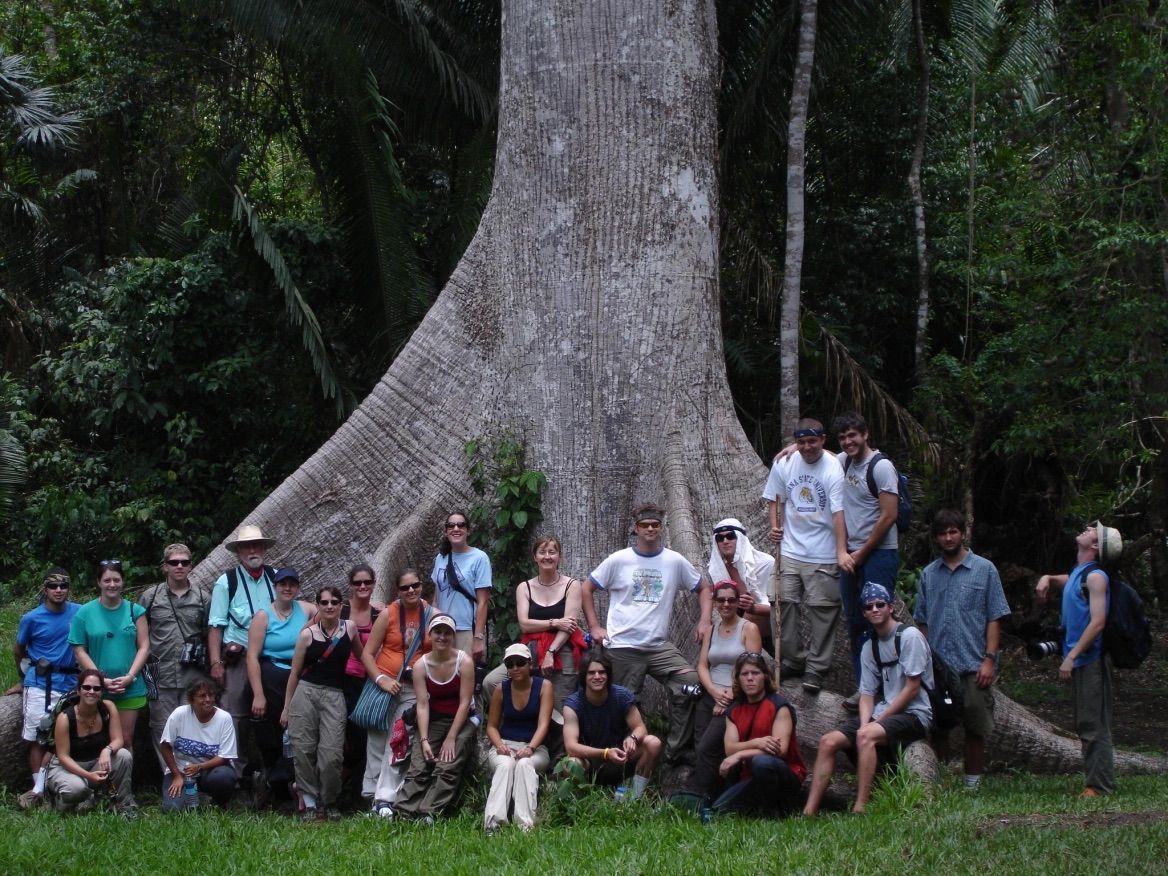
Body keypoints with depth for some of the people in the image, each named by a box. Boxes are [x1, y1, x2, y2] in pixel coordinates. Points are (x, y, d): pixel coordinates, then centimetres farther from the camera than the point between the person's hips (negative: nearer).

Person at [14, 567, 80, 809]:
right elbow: (18, 651, 13)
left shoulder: (80, 613, 1)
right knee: (36, 739, -2)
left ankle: (39, 790, 1)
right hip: (39, 684, -1)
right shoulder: (32, 619, -2)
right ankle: (39, 790, 2)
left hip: (69, 684, 1)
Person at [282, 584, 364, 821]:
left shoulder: (350, 628, 7)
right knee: (304, 750, -4)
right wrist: (286, 707, 9)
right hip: (306, 692, 0)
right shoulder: (307, 634, 4)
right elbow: (295, 672, 9)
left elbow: (361, 655, 24)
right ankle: (310, 802, 7)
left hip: (334, 695, 0)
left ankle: (329, 802, 9)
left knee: (332, 753, -10)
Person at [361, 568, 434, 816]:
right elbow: (367, 653, -1)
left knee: (399, 747, -7)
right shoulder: (388, 614, -2)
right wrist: (382, 680, -14)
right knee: (377, 743, 4)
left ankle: (386, 799, -9)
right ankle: (372, 795, 10)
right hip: (384, 684, 0)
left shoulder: (433, 616, 1)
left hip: (414, 690, 0)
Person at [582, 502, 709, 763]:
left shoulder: (674, 561, 4)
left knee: (691, 683, -15)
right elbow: (587, 589, 8)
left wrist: (705, 621, 2)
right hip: (622, 647, -2)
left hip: (659, 646, 2)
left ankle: (678, 749, -4)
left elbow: (703, 588, 16)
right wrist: (595, 627, 0)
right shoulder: (618, 560, 0)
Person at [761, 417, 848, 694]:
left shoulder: (833, 469, -13)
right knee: (786, 604, 8)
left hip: (822, 555, -4)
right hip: (790, 549, 4)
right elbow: (775, 499, 15)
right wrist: (774, 526, -3)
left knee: (822, 611, -1)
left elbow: (838, 513, -18)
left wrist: (842, 551, -26)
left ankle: (816, 668, 7)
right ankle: (794, 660, 22)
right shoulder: (784, 464, 1)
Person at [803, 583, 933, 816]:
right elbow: (867, 693, 10)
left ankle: (860, 810, -38)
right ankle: (809, 812, -17)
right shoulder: (869, 649, 15)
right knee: (828, 741, -11)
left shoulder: (910, 636, -7)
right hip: (880, 716, 7)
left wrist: (877, 720, -12)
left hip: (913, 715, -7)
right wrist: (865, 723, -11)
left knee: (866, 736, -34)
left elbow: (912, 688, -12)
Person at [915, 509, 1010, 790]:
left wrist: (989, 659, -8)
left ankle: (972, 785, 10)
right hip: (937, 668, 2)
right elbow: (922, 622, 14)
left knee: (976, 729, 2)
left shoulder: (984, 570, 4)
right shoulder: (929, 575, 12)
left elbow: (994, 619, 0)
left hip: (974, 666, -2)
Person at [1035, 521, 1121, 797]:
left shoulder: (1095, 577, -13)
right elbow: (1059, 582, 38)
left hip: (1091, 659, -10)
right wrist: (1046, 579, 13)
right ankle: (1097, 781, 18)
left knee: (1093, 724, -9)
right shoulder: (1077, 574, 15)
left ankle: (1101, 785, -7)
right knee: (1085, 725, 13)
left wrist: (1071, 656, -23)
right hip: (1079, 660, 10)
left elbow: (1098, 622, -21)